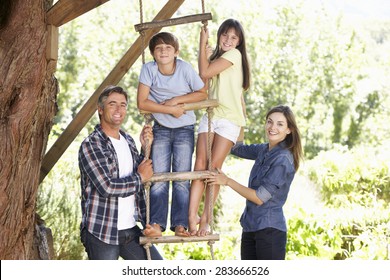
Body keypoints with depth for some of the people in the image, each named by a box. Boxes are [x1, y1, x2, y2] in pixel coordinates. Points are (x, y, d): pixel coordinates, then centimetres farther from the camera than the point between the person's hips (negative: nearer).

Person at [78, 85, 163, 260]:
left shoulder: (128, 141, 12)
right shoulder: (90, 145, -11)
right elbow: (106, 186, -21)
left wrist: (146, 148, 1)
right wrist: (140, 177, -8)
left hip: (130, 230, 7)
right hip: (101, 233, -7)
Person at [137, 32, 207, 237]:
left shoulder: (185, 68, -14)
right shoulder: (148, 69, -12)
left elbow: (203, 94, -2)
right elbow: (142, 102, -15)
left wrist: (176, 100, -14)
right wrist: (170, 110, -18)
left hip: (184, 129, -1)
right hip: (161, 129, 1)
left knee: (182, 178, -3)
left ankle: (180, 224, -1)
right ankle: (156, 224, -8)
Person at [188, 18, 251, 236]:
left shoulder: (235, 54, -3)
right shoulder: (217, 58, 22)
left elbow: (204, 73, -12)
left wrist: (203, 42, -3)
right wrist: (205, 54, 1)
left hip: (229, 119, -6)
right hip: (210, 115, 6)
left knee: (214, 167, -10)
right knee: (200, 164, -9)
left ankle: (205, 219, -5)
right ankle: (192, 216, -14)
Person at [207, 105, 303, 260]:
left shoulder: (283, 159, -16)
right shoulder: (264, 150, 9)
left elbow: (260, 197, -17)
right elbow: (237, 148, 22)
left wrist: (227, 181, -10)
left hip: (270, 229, -9)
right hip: (250, 227, 9)